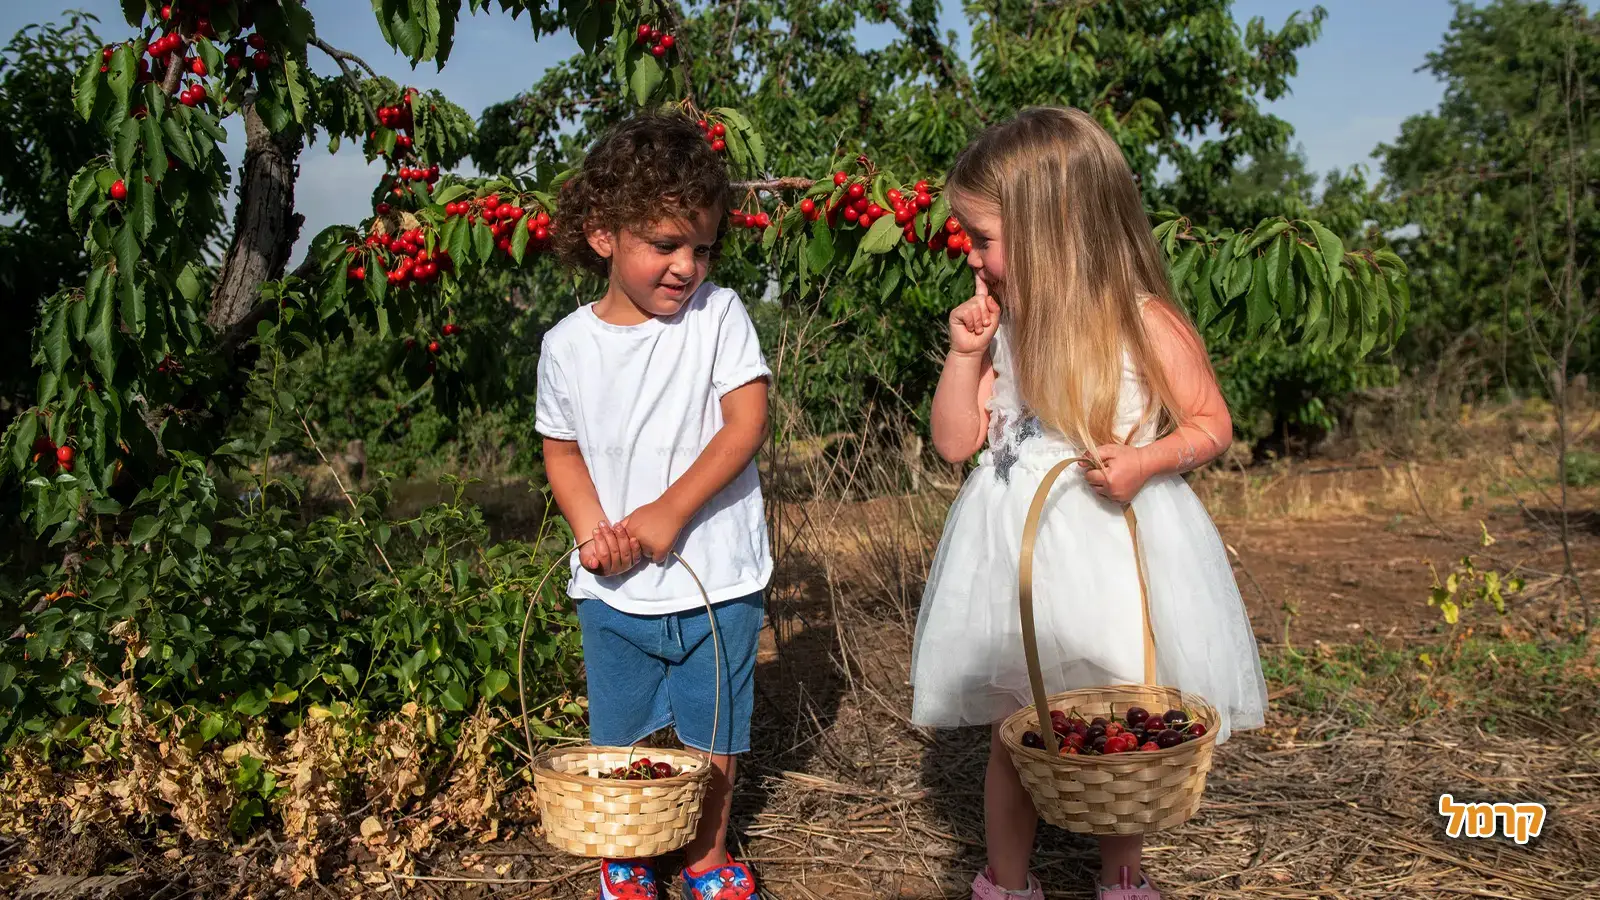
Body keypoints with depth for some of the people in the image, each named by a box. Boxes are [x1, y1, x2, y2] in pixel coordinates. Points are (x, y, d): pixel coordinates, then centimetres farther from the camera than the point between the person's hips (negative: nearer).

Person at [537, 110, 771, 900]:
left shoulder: (718, 314, -8)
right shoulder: (569, 344, -2)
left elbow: (746, 422, -13)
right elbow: (561, 447, 8)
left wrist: (669, 512, -18)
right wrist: (591, 527, -10)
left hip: (715, 577, -1)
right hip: (614, 588, 2)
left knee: (714, 734, 13)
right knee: (619, 737, 15)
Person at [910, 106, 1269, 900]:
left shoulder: (1145, 324, -11)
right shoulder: (1004, 327, 3)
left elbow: (1211, 425, -5)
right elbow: (955, 442, 6)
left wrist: (1146, 461, -23)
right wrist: (964, 352, -5)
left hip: (1112, 547, -4)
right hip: (1018, 551, 4)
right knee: (1011, 734, 12)